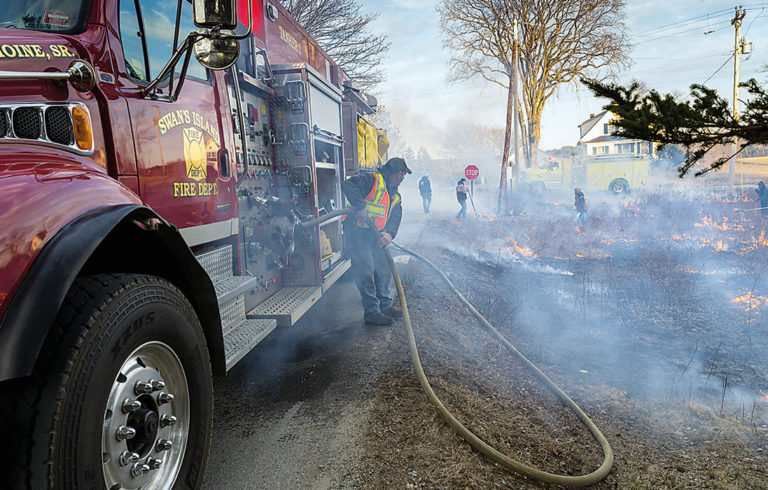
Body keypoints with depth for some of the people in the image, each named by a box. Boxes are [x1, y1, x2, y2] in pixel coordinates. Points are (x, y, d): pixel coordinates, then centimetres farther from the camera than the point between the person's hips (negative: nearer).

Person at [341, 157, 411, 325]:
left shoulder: (395, 195, 16)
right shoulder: (372, 179, -11)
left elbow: (396, 217, 6)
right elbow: (348, 185, -23)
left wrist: (390, 233, -15)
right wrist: (361, 207, -31)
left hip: (375, 234, 9)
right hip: (357, 231, -9)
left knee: (384, 267, 12)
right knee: (366, 270, -9)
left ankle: (386, 305, 26)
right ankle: (371, 312, -1)